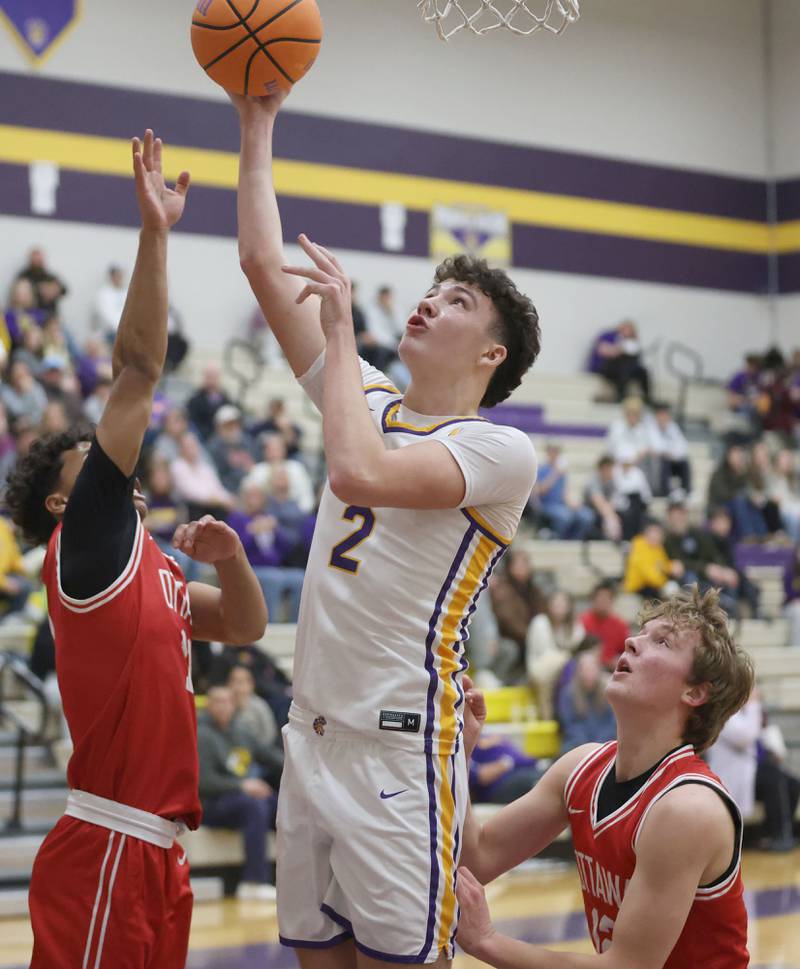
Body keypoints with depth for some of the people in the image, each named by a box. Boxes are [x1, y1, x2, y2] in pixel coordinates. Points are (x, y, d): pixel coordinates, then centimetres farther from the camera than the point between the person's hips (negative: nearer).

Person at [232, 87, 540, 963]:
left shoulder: (502, 450, -7)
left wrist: (341, 328, -14)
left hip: (400, 743, -7)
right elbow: (264, 266, 14)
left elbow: (360, 472, -25)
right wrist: (257, 127, 11)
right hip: (311, 729, 7)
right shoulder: (374, 402, 14)